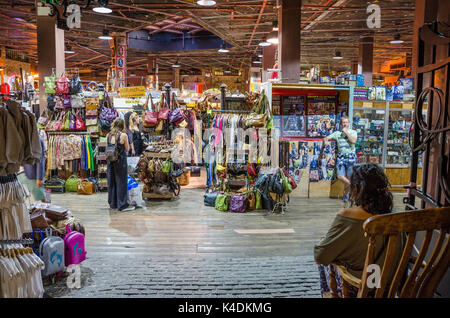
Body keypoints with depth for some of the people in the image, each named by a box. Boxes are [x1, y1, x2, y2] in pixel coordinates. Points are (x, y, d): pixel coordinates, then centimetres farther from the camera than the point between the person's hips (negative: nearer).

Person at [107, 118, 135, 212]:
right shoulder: (123, 135, -11)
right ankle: (122, 205, 5)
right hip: (120, 161, -5)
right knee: (121, 182, 1)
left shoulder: (108, 135, 3)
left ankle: (113, 204, 23)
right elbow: (127, 149, -2)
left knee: (111, 182, 13)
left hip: (110, 161, 5)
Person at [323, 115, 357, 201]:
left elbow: (353, 141, -16)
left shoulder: (353, 132, 4)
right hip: (341, 156, 2)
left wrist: (346, 132, -9)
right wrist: (325, 141, -15)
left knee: (348, 177, 3)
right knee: (340, 176, -12)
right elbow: (326, 138, 8)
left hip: (350, 156, -2)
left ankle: (346, 195, 21)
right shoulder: (337, 133, 10)